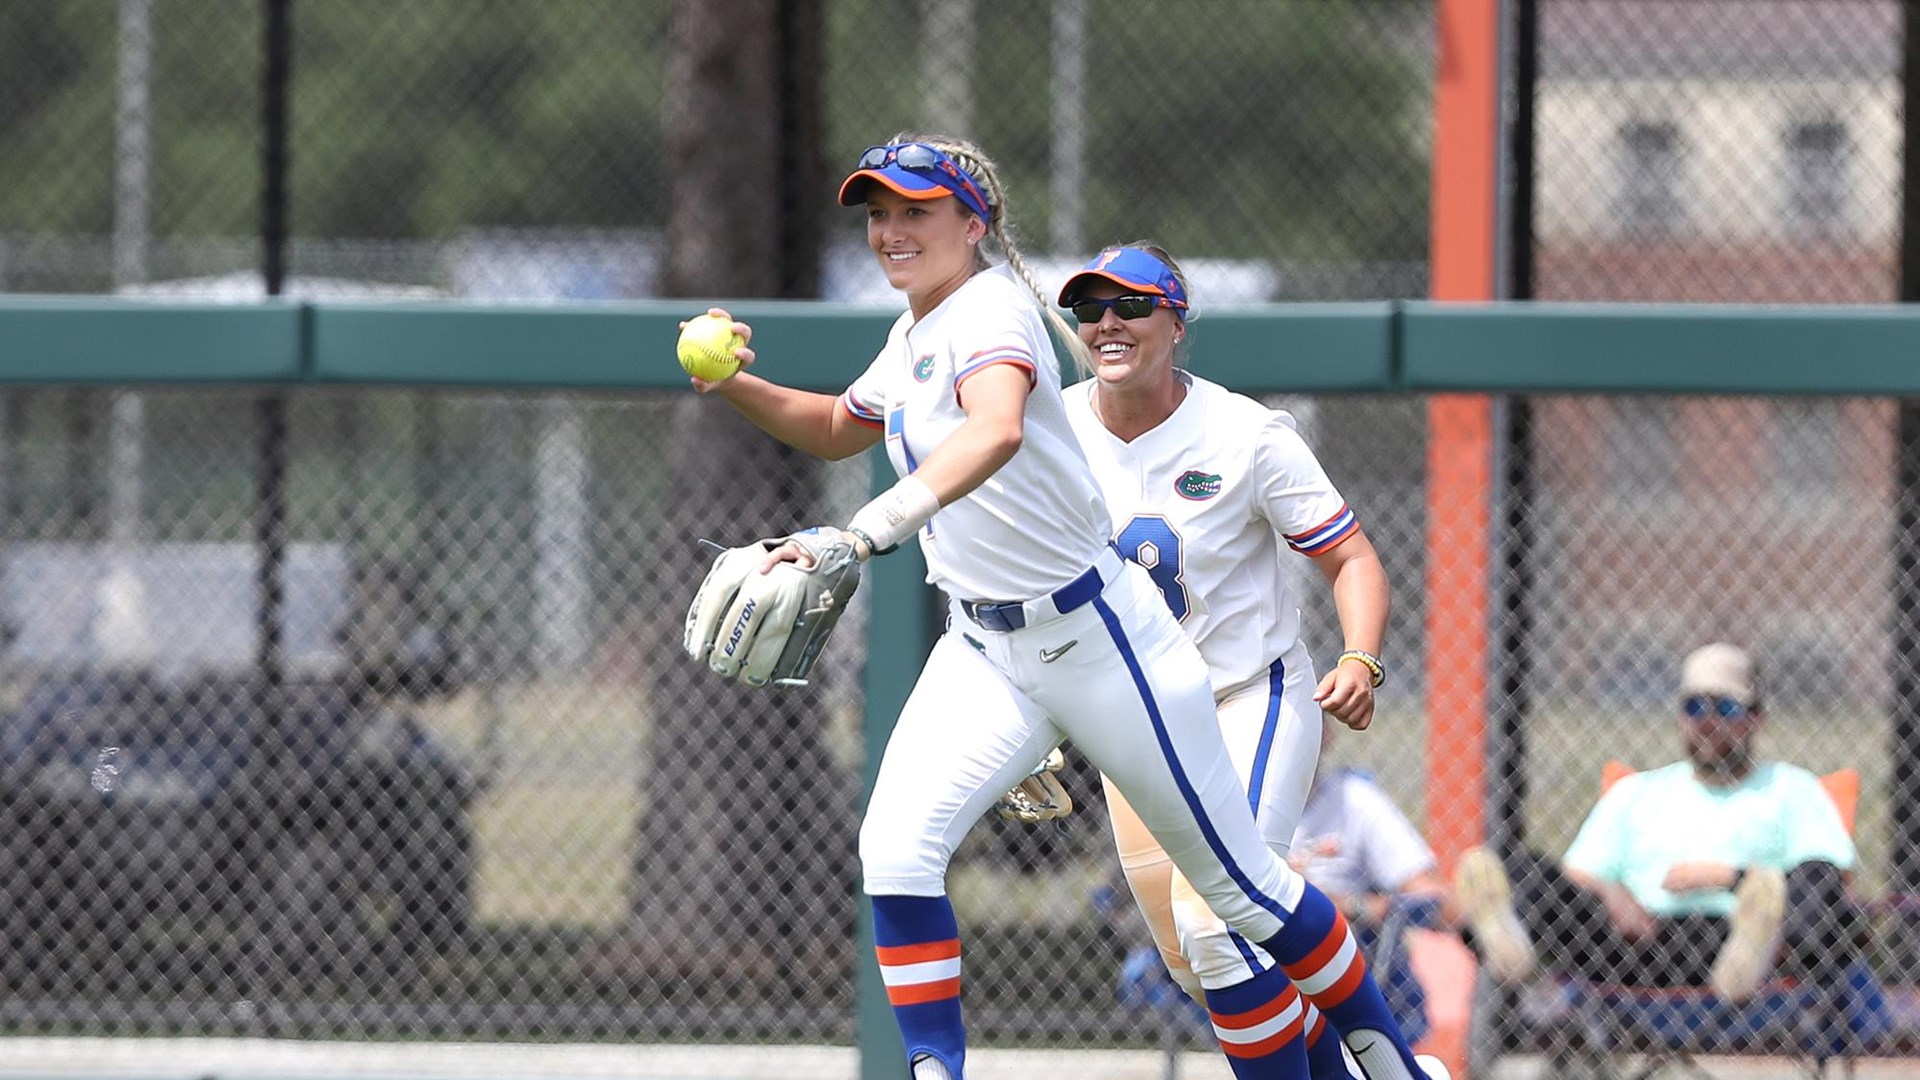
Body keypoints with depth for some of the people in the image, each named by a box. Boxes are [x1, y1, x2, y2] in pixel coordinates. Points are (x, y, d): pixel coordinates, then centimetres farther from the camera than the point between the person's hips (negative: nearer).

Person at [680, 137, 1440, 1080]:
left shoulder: (992, 310, -21)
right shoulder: (913, 338, 6)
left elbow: (996, 430, -44)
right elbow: (839, 429, 27)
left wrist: (876, 525, -59)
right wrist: (738, 388, 6)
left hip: (1098, 639, -7)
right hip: (984, 653, 7)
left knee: (1239, 886, 4)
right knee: (894, 850, -17)